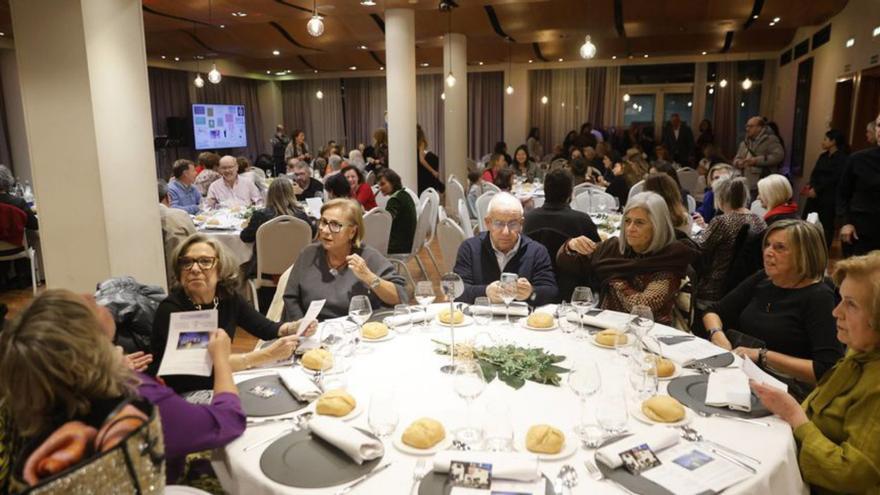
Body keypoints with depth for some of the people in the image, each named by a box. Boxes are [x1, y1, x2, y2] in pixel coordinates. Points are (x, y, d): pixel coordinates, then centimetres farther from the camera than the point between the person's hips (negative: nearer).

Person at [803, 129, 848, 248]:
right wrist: (810, 186, -7)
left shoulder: (842, 158, -6)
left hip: (829, 198, -6)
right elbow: (815, 173, 12)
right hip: (815, 195, 6)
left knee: (826, 225, 0)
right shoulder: (823, 156, 16)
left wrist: (817, 190, -16)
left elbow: (835, 178, -14)